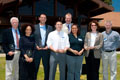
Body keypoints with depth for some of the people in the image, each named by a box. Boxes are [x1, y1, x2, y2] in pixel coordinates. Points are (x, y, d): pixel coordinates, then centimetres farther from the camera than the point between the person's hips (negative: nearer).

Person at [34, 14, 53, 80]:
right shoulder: (34, 27, 4)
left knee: (47, 66, 7)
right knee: (35, 66, 5)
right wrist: (36, 46, -10)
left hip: (46, 50, 1)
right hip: (37, 50, -1)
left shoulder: (49, 28, 9)